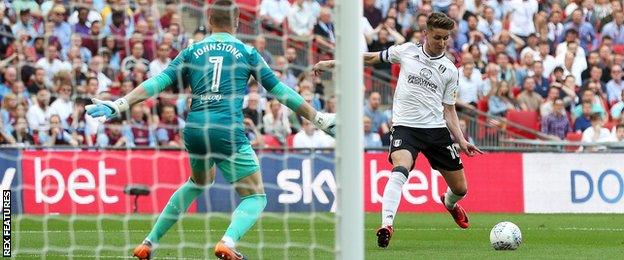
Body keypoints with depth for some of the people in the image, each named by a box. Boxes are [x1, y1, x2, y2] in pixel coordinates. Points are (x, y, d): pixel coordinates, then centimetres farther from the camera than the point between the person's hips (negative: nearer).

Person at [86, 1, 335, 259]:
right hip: (228, 131, -5)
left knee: (199, 181, 33)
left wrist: (120, 105, 3)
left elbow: (159, 81, 4)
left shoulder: (192, 52, 15)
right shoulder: (246, 52, 10)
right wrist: (318, 118, 20)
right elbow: (277, 89, 12)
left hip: (194, 130, 5)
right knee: (255, 197, 4)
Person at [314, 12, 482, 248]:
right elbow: (372, 58, 15)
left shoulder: (450, 71, 6)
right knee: (400, 170, -33)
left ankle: (450, 203, 48)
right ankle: (386, 225, -41)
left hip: (437, 129, 3)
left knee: (460, 188, 10)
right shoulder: (407, 51, 3)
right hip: (405, 125, -3)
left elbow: (449, 109, 12)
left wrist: (461, 141, 0)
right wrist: (331, 63, 15)